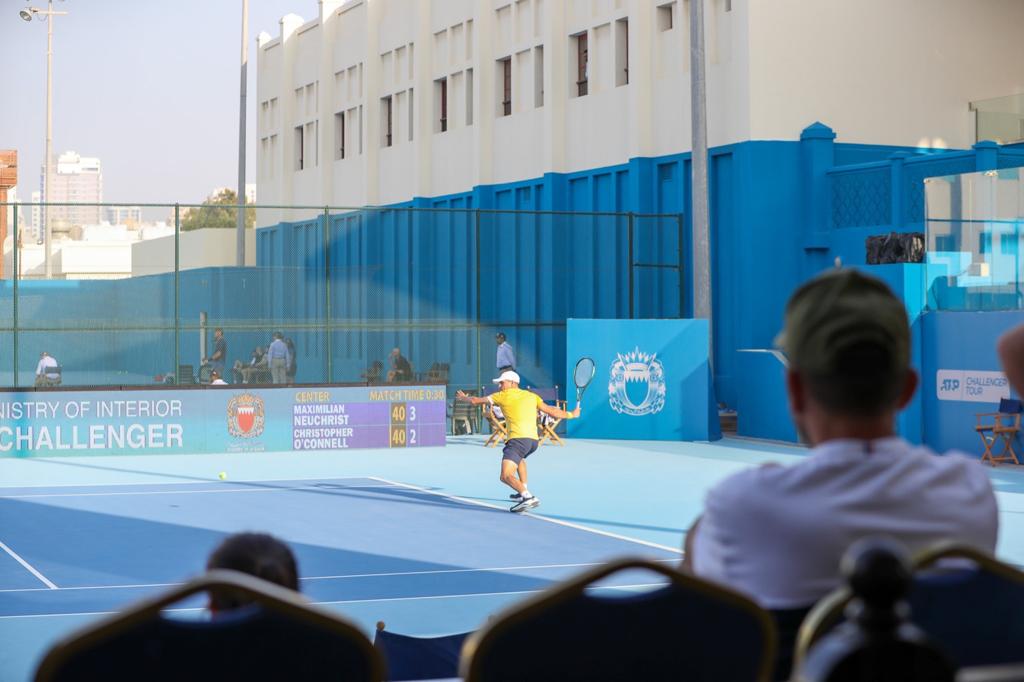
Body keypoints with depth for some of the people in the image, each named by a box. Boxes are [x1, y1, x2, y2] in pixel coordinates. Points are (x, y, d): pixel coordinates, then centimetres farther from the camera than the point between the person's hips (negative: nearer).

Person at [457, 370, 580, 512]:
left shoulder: (503, 395, 8)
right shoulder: (532, 396, 19)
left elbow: (476, 400, 17)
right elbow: (550, 410, 15)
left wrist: (464, 397, 37)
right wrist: (570, 414, 27)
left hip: (518, 438, -7)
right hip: (533, 440, 7)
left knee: (506, 476, -17)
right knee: (519, 458, 40)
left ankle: (528, 497, -37)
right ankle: (523, 491, 39)